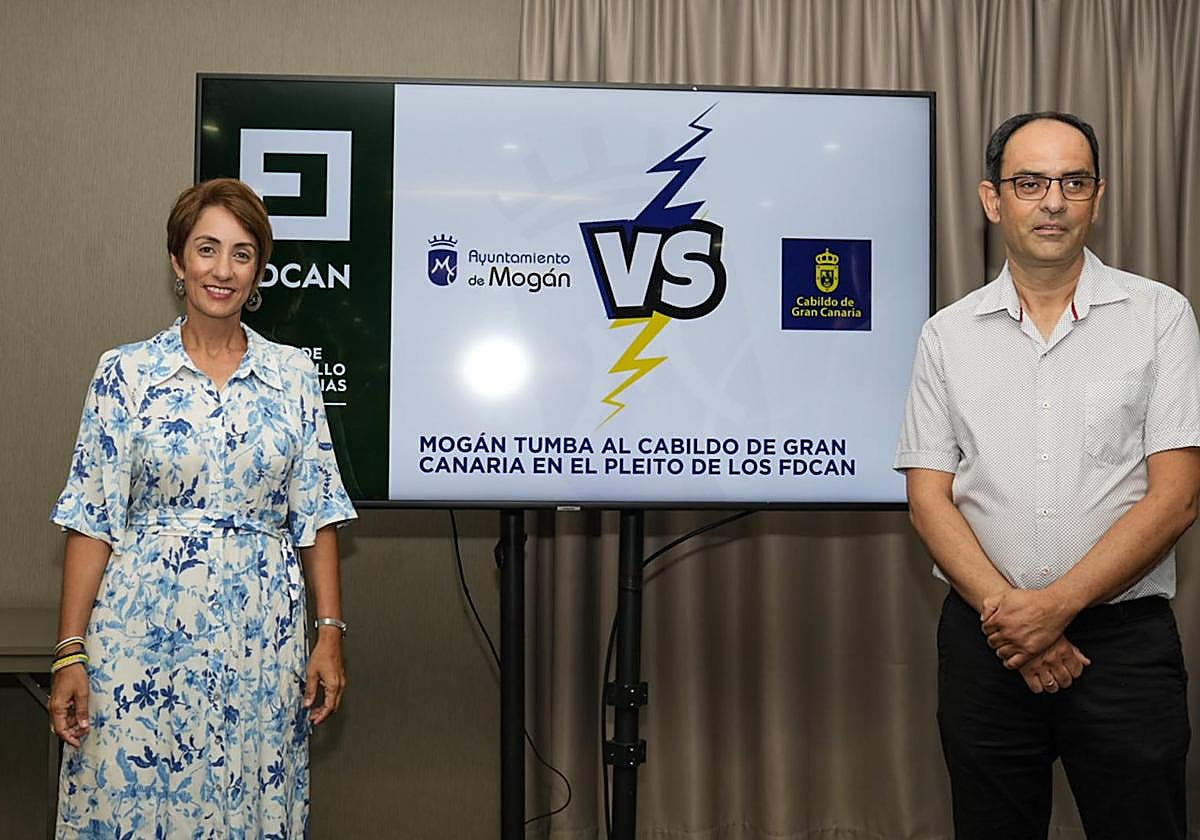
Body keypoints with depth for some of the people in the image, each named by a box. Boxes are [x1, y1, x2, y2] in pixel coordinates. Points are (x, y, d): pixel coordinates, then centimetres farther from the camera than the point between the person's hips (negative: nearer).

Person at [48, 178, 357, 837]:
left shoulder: (292, 374, 5)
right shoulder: (126, 373, 0)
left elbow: (316, 516, 5)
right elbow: (91, 521, -2)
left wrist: (329, 633, -1)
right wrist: (70, 654, -7)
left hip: (261, 639, 2)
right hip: (143, 635, -1)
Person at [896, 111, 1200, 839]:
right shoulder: (948, 335, 5)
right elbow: (929, 498, 1)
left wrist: (1056, 605, -14)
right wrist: (1002, 608, -13)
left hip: (1125, 640, -1)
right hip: (987, 639, 2)